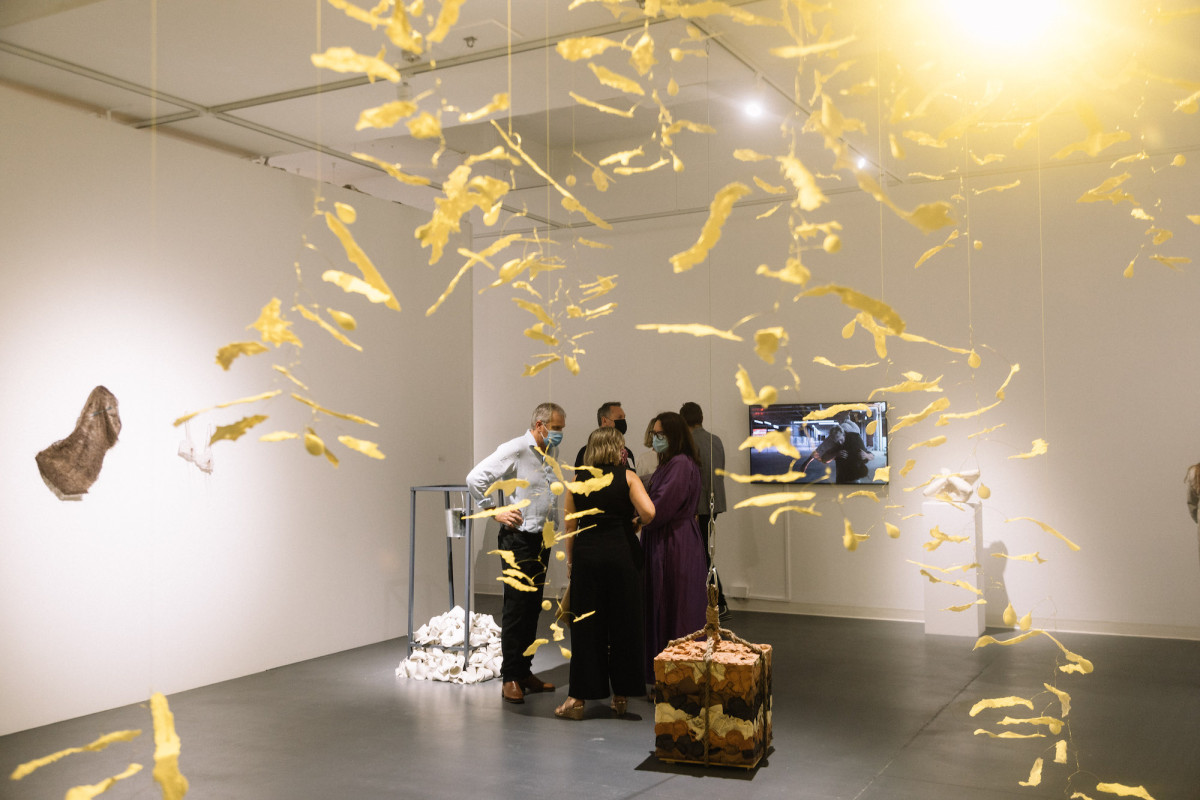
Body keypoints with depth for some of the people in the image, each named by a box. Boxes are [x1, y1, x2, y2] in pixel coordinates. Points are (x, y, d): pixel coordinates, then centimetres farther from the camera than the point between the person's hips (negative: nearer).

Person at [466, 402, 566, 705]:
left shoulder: (550, 453, 13)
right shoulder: (515, 450, -11)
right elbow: (476, 478, -16)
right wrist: (495, 512, -13)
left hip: (542, 540, 7)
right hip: (519, 539, -7)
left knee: (533, 608, 11)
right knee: (516, 608, -4)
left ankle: (524, 671, 20)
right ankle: (510, 678, 4)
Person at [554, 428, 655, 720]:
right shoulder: (627, 477, -2)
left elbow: (569, 525, 5)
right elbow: (649, 512, -15)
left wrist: (570, 560, 15)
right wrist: (636, 522, 6)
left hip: (586, 554, 2)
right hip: (621, 552, -2)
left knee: (585, 626, 7)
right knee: (623, 623, 9)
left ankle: (578, 698, 8)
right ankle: (621, 695, 16)